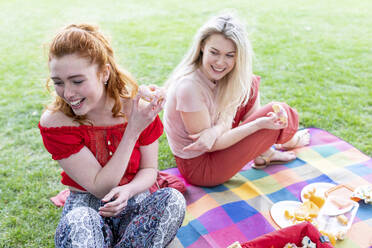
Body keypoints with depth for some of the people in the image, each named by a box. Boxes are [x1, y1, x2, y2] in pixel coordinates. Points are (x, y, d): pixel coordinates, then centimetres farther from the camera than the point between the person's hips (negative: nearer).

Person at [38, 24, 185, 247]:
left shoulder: (139, 108, -11)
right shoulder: (54, 122, -16)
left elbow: (149, 169, -2)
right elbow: (100, 188, -18)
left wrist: (128, 190, -26)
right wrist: (132, 130, -26)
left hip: (134, 201, 3)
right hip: (86, 205, -3)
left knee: (173, 199, -30)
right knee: (78, 222, -38)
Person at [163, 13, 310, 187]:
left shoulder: (214, 74, -8)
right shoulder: (190, 87, -31)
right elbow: (211, 146, -23)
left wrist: (216, 130, -29)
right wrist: (260, 123, -27)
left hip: (214, 145, 8)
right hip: (198, 167, -8)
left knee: (250, 83, 4)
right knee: (280, 112, -12)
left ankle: (263, 154, 13)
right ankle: (289, 142, 25)